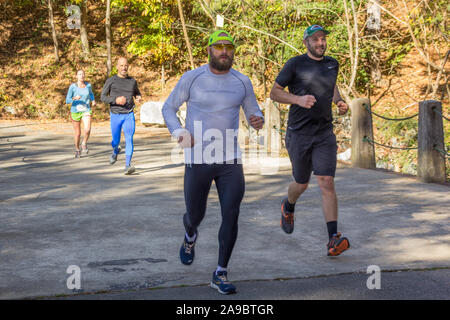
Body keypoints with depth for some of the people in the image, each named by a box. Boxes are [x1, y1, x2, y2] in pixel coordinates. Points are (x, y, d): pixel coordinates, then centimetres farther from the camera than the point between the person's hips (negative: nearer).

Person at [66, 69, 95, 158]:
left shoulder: (88, 85, -2)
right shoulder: (72, 86, -12)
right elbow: (67, 101, -11)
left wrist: (93, 101, 3)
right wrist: (74, 98, -30)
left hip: (86, 111, 1)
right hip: (75, 111, -1)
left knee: (87, 129, -22)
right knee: (77, 133, 9)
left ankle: (84, 144, 8)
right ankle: (77, 149, 34)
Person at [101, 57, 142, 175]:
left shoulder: (132, 81, 5)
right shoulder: (111, 81, -3)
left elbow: (137, 93, 23)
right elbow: (103, 97, -4)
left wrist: (139, 97, -2)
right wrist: (116, 100, -21)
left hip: (129, 115, 1)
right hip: (115, 115, -1)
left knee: (129, 139, -15)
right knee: (116, 141, 11)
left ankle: (128, 166, -18)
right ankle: (115, 151, 48)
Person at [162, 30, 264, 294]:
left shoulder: (242, 82, 3)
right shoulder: (192, 78, -3)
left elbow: (254, 113, 14)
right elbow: (169, 108, 7)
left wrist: (258, 121, -12)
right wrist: (180, 132, -12)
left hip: (231, 161, 1)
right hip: (198, 160, -1)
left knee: (231, 216, -10)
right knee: (195, 215, 10)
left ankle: (221, 274, 4)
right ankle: (190, 236, 49)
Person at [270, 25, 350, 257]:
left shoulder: (332, 64, 10)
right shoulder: (295, 64, -5)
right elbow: (274, 92, -3)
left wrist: (339, 102, 10)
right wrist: (298, 99, -20)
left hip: (324, 133, 2)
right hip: (298, 133, -2)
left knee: (327, 183, -11)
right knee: (301, 183, 12)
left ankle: (333, 238, -15)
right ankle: (288, 207, 48)